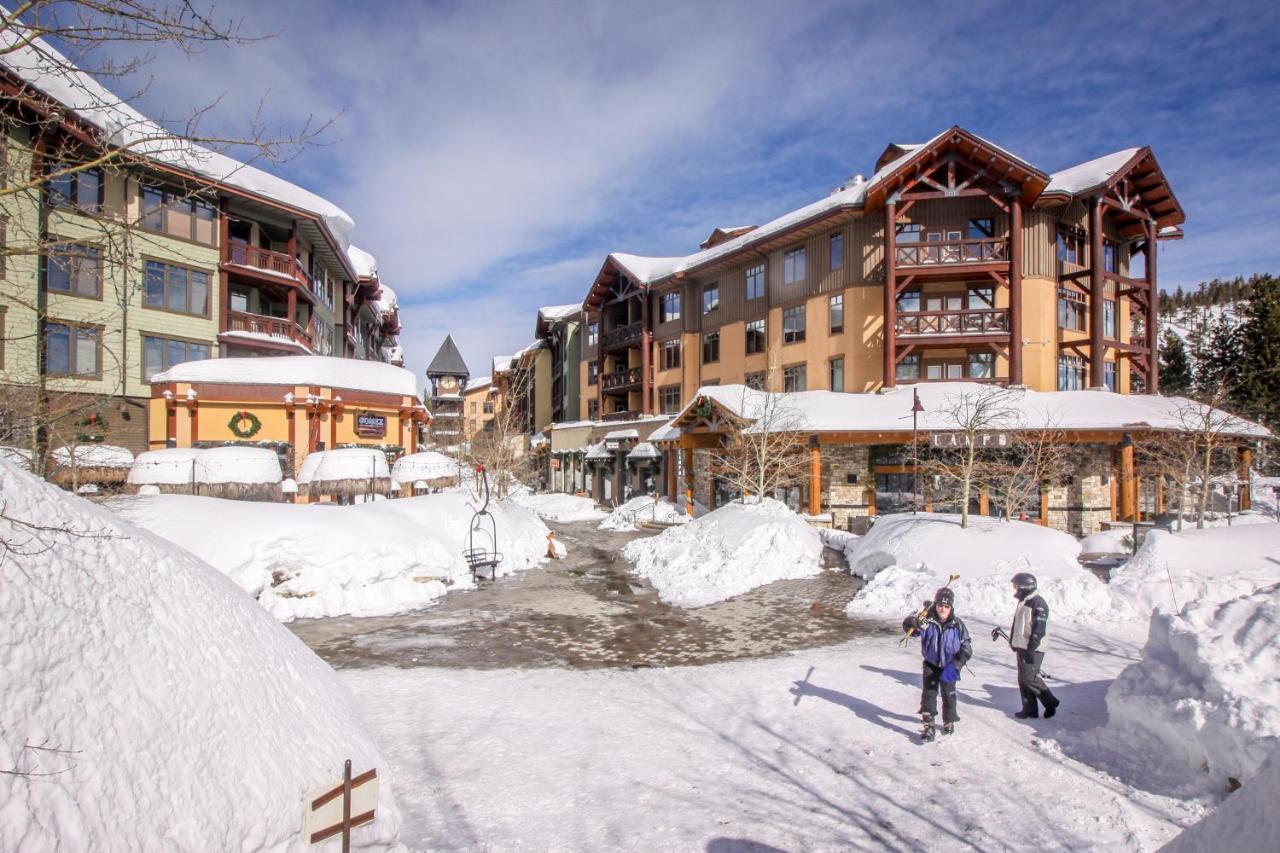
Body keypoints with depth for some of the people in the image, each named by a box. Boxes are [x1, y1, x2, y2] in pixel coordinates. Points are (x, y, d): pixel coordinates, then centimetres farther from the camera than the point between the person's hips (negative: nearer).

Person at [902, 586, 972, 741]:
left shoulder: (957, 624, -15)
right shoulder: (927, 620, -16)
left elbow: (966, 648, -10)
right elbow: (907, 625, -24)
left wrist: (956, 665, -20)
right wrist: (915, 621, -48)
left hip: (948, 666, 1)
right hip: (930, 664, 0)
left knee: (948, 695, 15)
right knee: (928, 694, -6)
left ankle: (949, 721, 37)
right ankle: (928, 725, 2)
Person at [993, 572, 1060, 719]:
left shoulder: (1038, 604, -16)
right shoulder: (1023, 602, 15)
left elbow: (1039, 629, -21)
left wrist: (1031, 648, -24)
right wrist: (1013, 641, 23)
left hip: (1033, 648, -9)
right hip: (1021, 646, 10)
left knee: (1029, 678, -9)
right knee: (1023, 679, 10)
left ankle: (1050, 702, 9)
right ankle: (1030, 709, 16)